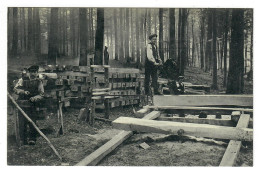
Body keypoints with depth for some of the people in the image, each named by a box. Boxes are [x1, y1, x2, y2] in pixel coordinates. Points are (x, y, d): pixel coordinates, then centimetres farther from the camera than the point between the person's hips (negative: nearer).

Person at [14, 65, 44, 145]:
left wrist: (35, 98, -17)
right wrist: (23, 92, -15)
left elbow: (41, 94, 3)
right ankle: (23, 140, 7)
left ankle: (32, 138, 6)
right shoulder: (23, 80, 10)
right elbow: (15, 89, 3)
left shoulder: (39, 82, 9)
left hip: (32, 105, 0)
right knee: (22, 123, -4)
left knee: (32, 122, -8)